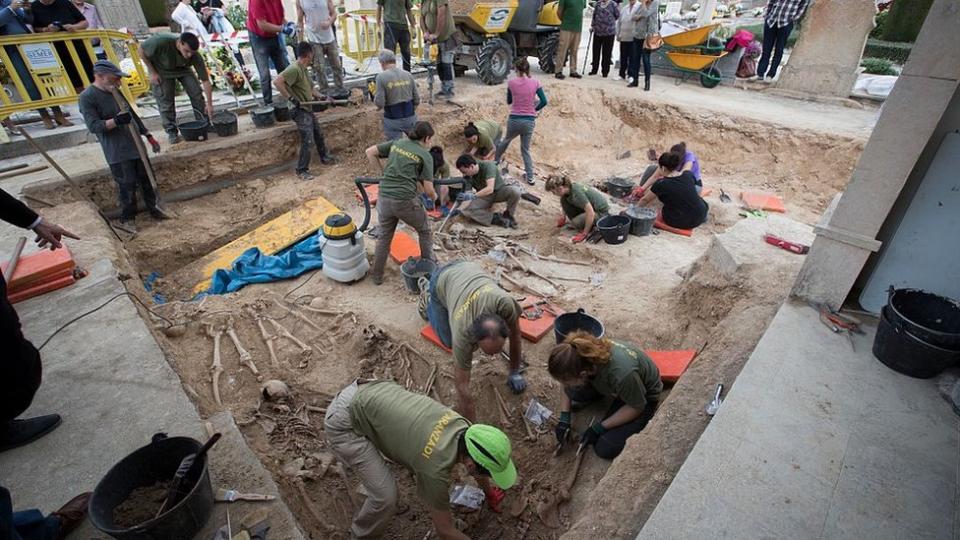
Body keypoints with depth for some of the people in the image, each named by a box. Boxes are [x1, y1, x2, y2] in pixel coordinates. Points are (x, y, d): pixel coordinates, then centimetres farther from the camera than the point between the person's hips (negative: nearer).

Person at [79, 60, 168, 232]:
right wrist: (116, 121, -33)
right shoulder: (87, 97, -11)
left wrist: (148, 136, 18)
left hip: (135, 145, 7)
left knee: (147, 179, 14)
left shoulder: (116, 92, 10)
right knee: (127, 186, -4)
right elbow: (93, 126, -17)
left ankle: (154, 208, 30)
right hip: (117, 153, -7)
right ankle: (127, 219, 10)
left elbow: (132, 115, 19)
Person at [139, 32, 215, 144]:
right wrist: (152, 73, -20)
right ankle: (171, 131, 6)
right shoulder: (162, 41, -38)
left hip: (183, 69, 2)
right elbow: (142, 50, -19)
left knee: (196, 93, -11)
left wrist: (209, 104, -29)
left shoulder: (195, 56, -32)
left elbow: (205, 80, -26)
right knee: (165, 101, -6)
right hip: (161, 70, -2)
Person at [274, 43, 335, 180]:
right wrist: (291, 98, -26)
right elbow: (277, 81, -29)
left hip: (309, 109, 10)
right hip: (301, 112, -10)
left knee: (319, 135, 22)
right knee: (308, 141, -9)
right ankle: (302, 171, 0)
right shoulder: (294, 69, -20)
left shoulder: (304, 69, 10)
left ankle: (325, 158, 43)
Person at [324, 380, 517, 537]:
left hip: (368, 393, 7)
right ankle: (362, 535, 22)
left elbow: (477, 464, 19)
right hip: (344, 420, -7)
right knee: (385, 496, -7)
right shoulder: (435, 468, -26)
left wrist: (490, 493, 35)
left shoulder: (465, 428, -5)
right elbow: (445, 530, -10)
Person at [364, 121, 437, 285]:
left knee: (384, 237, 24)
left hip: (384, 199, 4)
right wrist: (434, 197, 19)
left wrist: (383, 172, 20)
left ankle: (377, 276, 31)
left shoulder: (396, 143, 13)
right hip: (406, 201, -4)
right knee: (425, 231, 22)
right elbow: (428, 189, -3)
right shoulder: (425, 155, 1)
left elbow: (369, 152, 13)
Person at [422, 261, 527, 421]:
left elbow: (516, 335, -18)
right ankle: (427, 296, 23)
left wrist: (515, 373, -9)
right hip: (441, 281, -3)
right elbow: (462, 385, -33)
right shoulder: (463, 333, -42)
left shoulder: (505, 303, -40)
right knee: (449, 341, 4)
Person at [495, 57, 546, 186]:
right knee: (525, 149, 15)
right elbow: (544, 102, -2)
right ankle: (530, 177, 13)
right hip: (529, 121, 1)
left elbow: (509, 101, 8)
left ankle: (496, 160, 49)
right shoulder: (535, 82, -3)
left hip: (514, 119, -1)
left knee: (506, 140, 28)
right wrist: (534, 109, 13)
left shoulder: (511, 82, -5)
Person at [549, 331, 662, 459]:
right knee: (572, 392, -19)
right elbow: (567, 388, -3)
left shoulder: (622, 373, -44)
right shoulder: (580, 356, -27)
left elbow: (636, 407, -22)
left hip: (644, 396, -5)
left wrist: (599, 428, -20)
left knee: (605, 449, -15)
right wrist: (564, 418, -12)